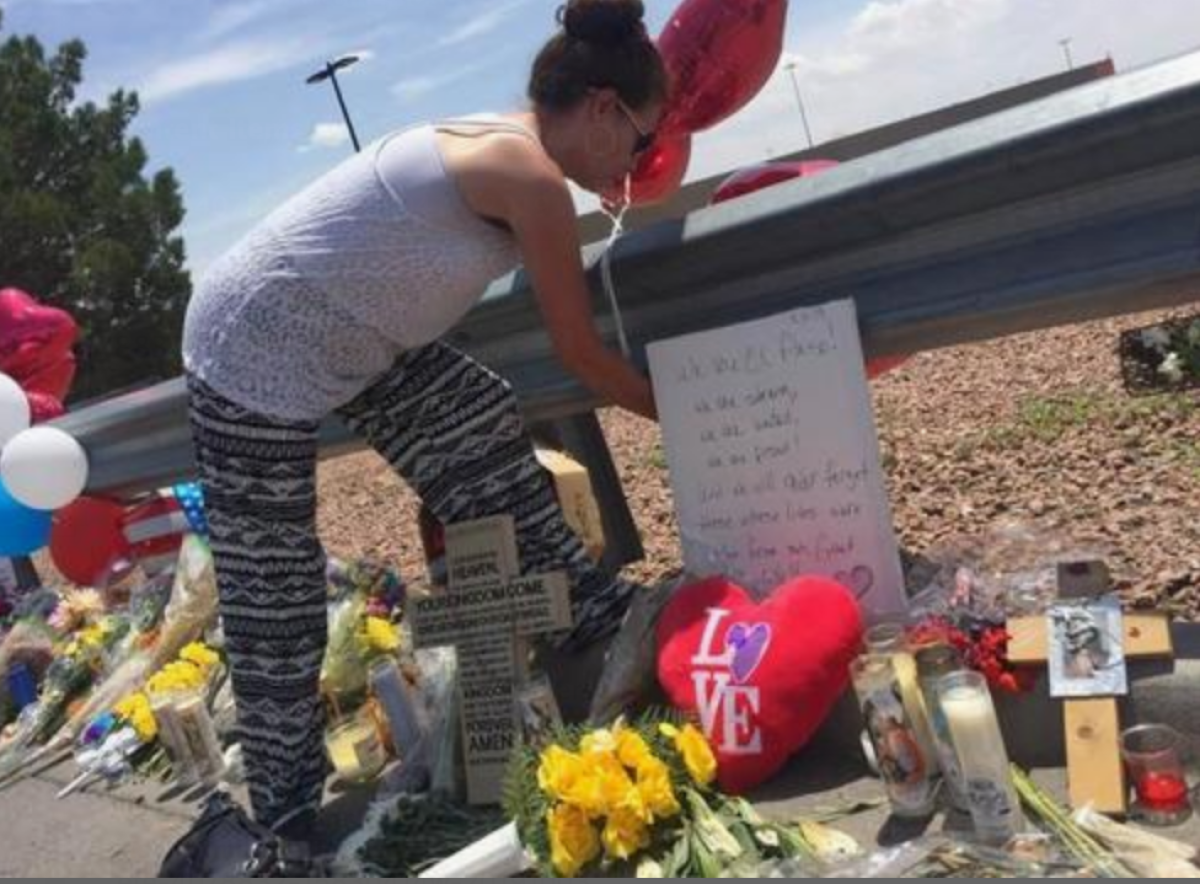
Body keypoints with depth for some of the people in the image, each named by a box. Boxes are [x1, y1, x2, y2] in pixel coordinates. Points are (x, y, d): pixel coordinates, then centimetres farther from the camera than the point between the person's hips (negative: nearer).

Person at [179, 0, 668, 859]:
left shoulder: (499, 144, 6)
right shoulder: (532, 176, -22)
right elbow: (580, 352, -13)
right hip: (257, 357, -9)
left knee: (491, 442, 8)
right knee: (273, 598, 3)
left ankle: (598, 621, 23)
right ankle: (286, 817, 20)